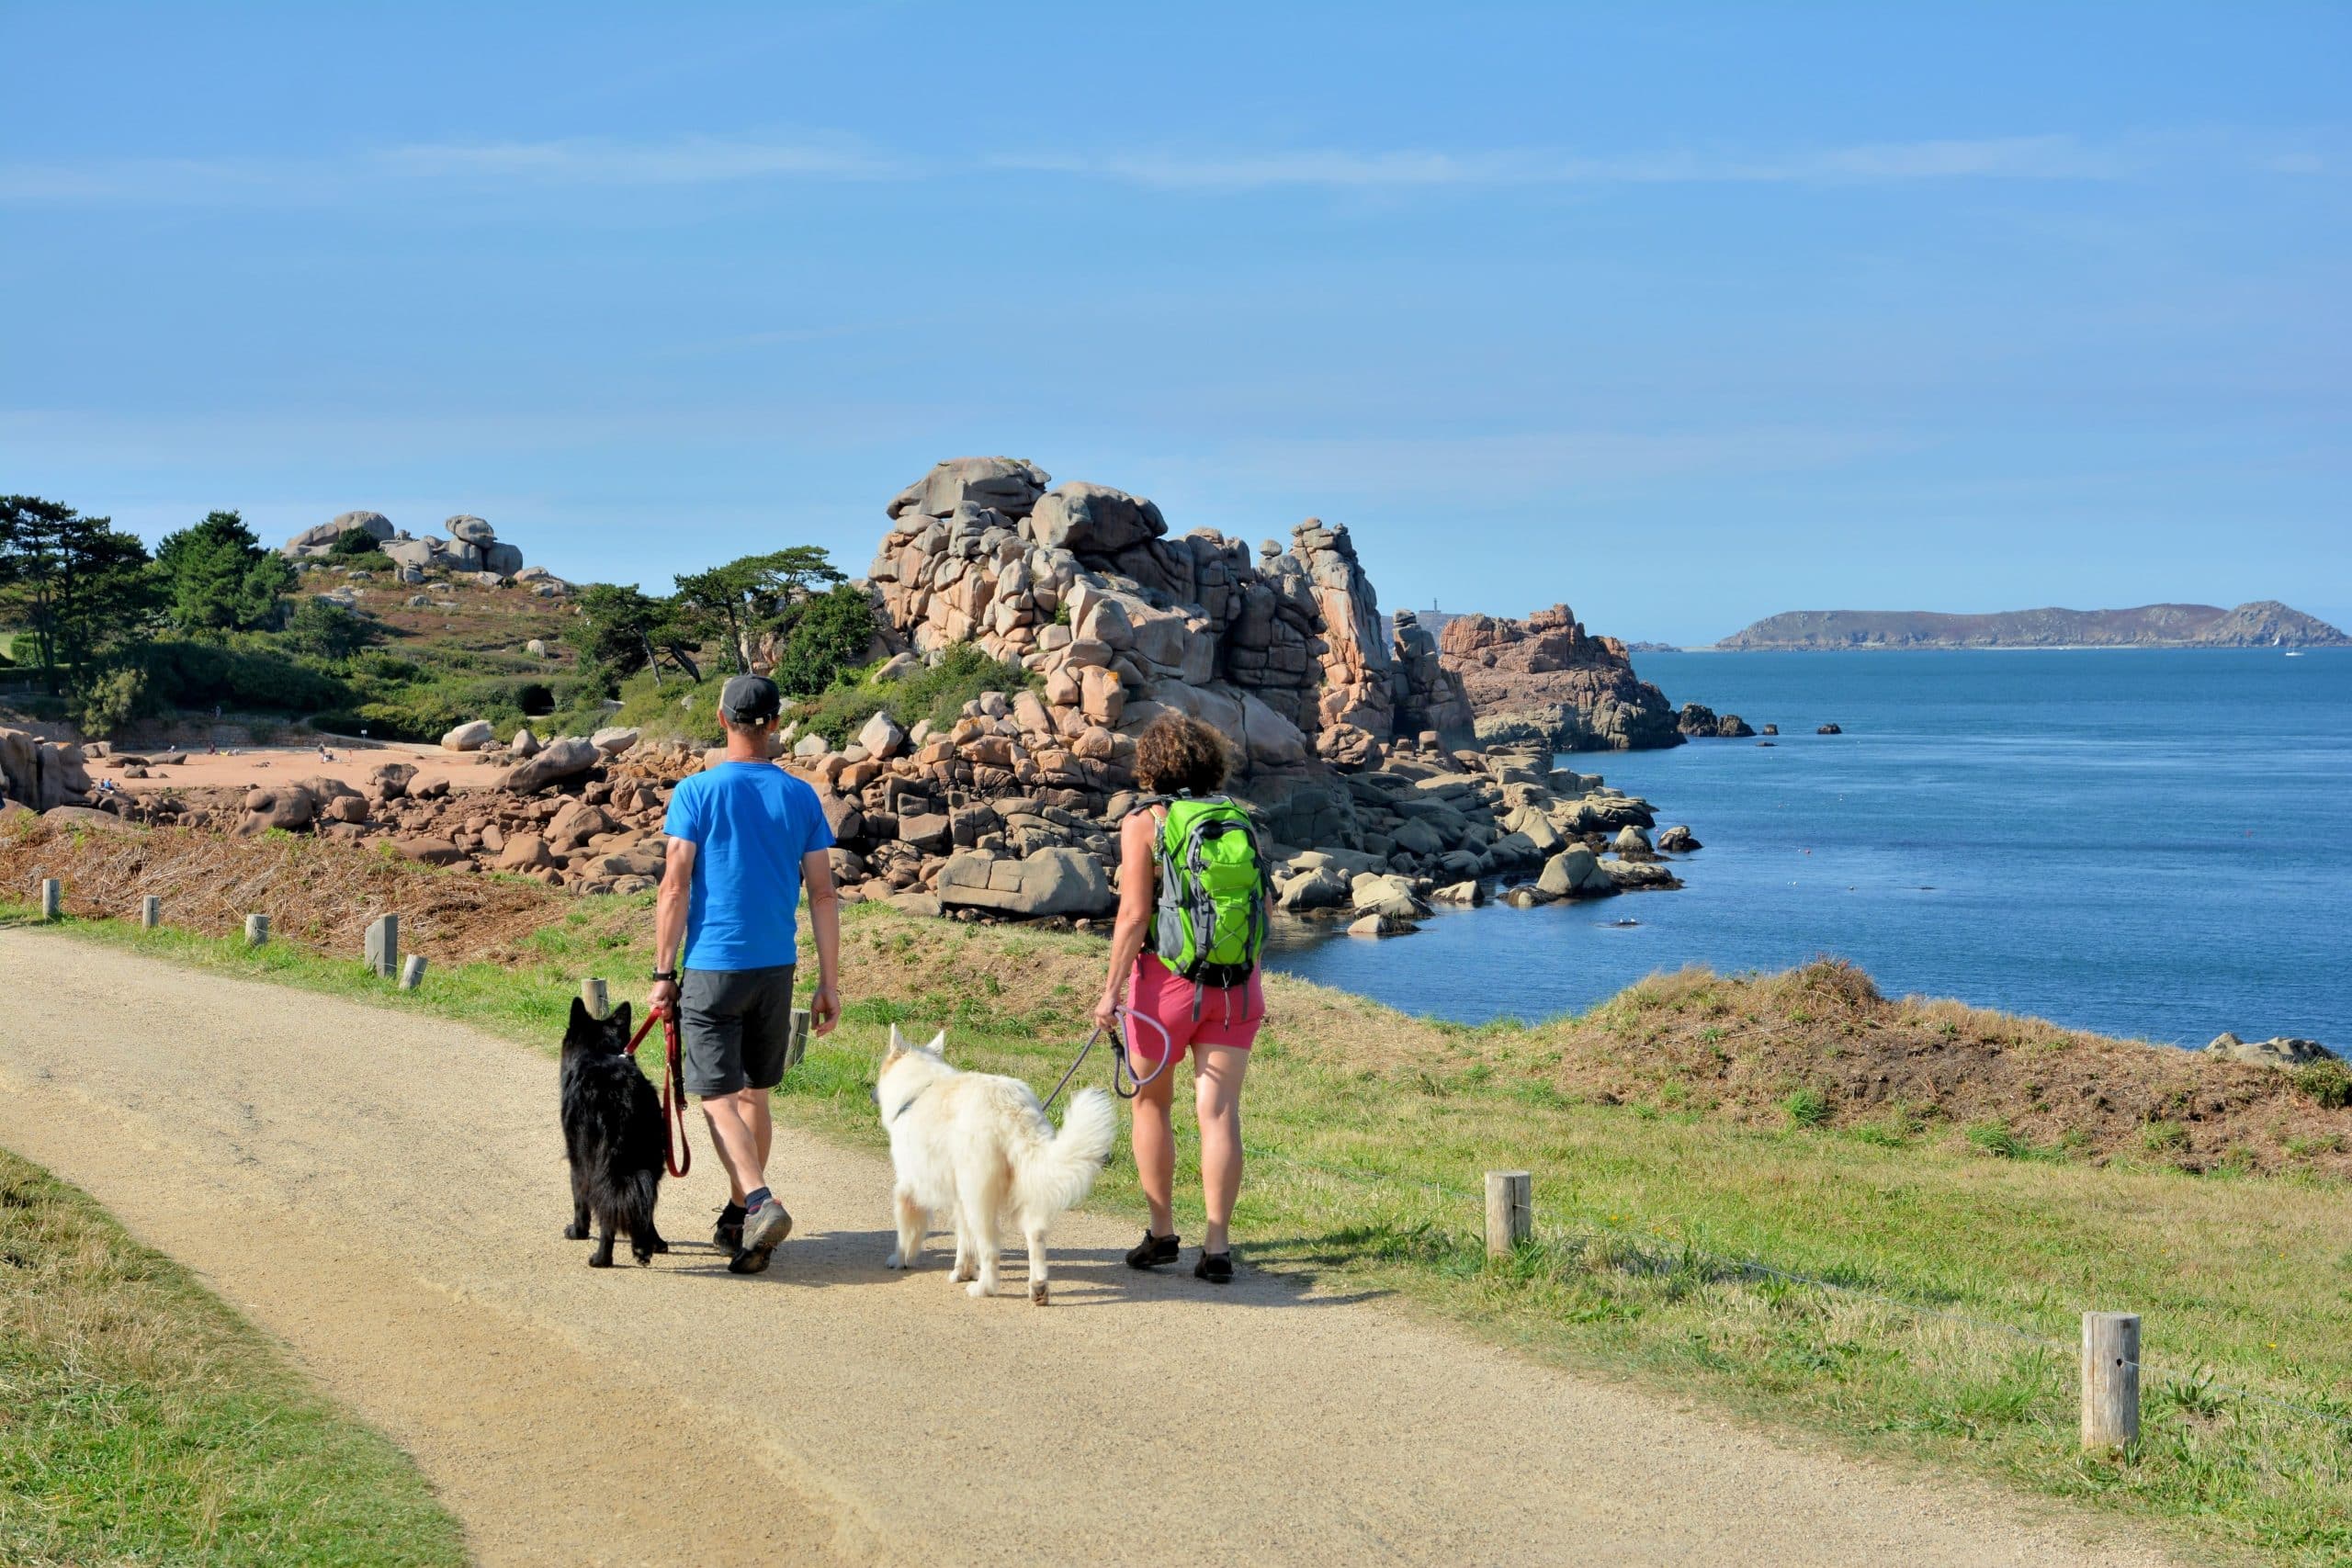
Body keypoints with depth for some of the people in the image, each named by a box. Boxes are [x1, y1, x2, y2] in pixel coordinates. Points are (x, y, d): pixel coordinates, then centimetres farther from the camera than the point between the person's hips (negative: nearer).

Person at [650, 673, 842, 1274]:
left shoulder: (695, 791, -7)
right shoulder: (800, 797, 2)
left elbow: (675, 886, -10)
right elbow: (823, 894, 1)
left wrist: (663, 974, -4)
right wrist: (829, 983, 6)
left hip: (713, 968, -4)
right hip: (776, 968, 4)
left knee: (719, 1098, -2)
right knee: (753, 1095, 16)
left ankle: (761, 1203, -22)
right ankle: (737, 1216, 24)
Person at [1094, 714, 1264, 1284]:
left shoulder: (1142, 823, -7)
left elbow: (1133, 914, -13)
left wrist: (1112, 990, -9)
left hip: (1166, 981, -3)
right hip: (1236, 985, 3)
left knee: (1150, 1104, 15)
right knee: (1219, 1110, 0)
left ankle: (1161, 1232, 21)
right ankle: (1217, 1246, -4)